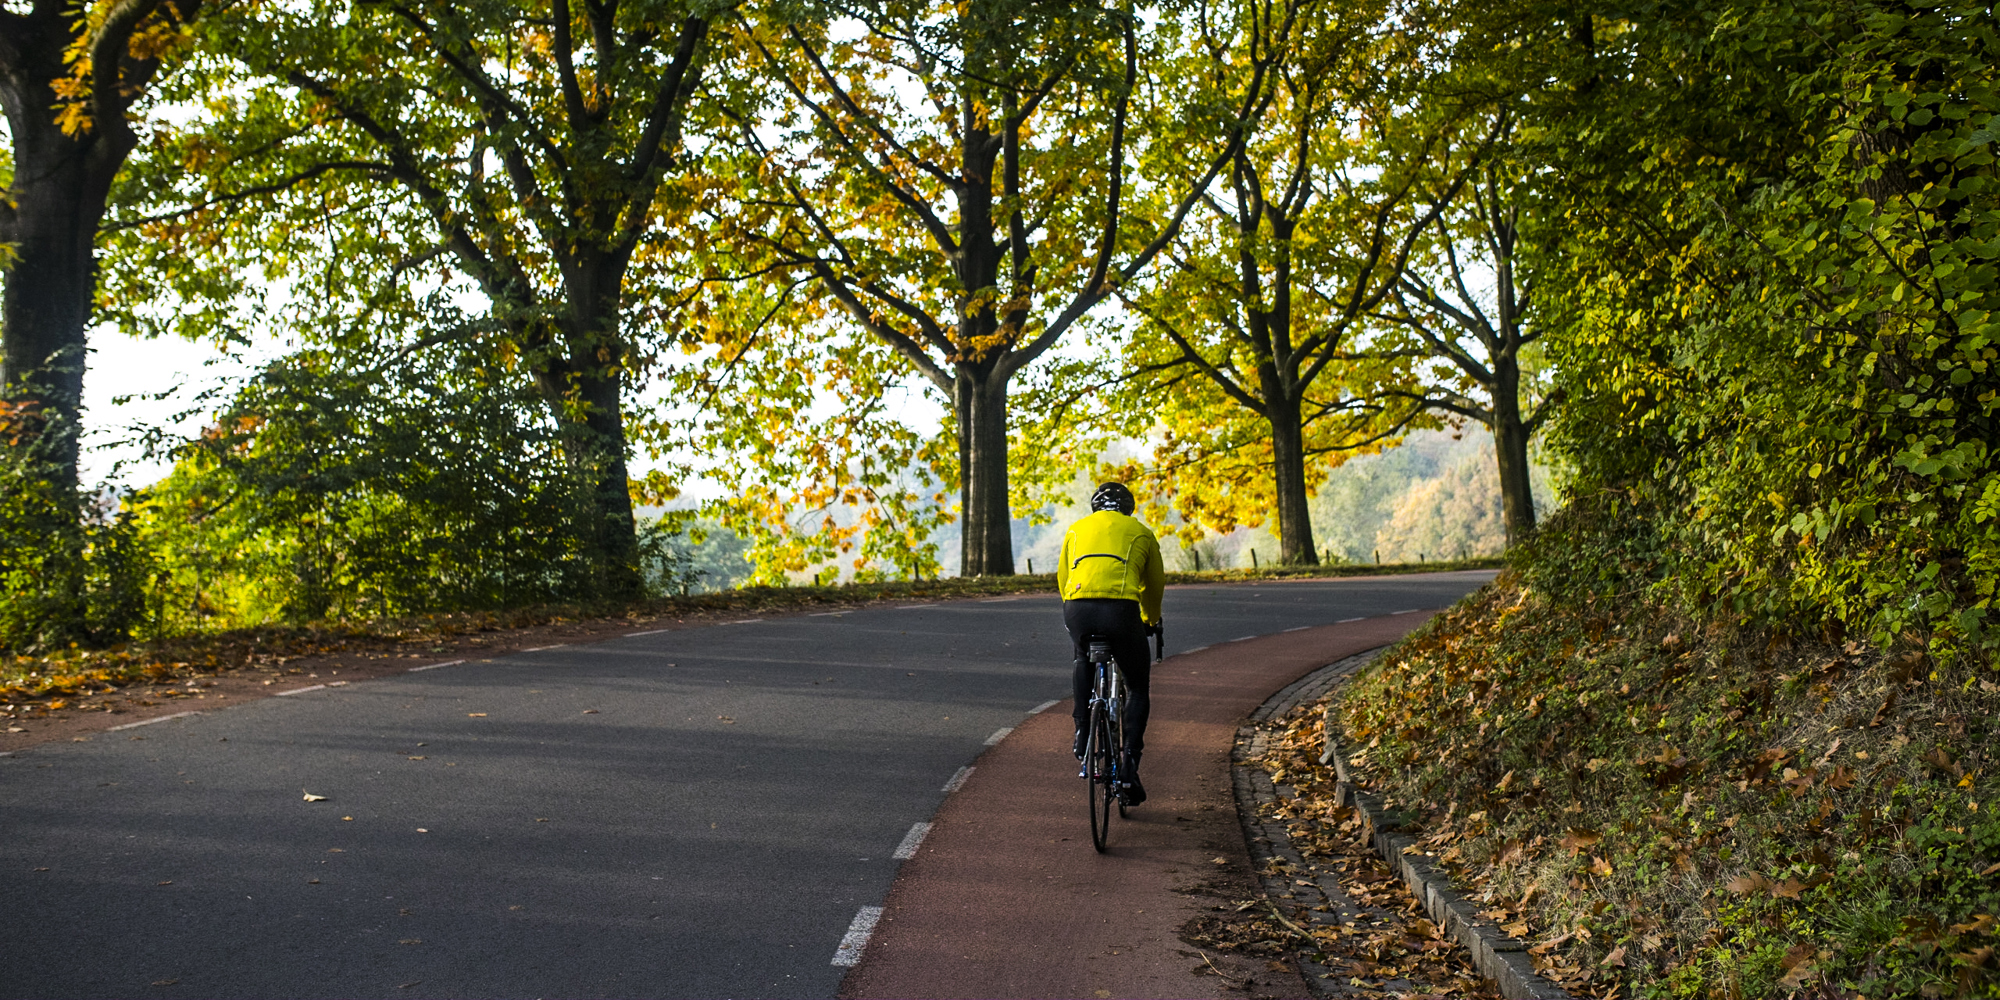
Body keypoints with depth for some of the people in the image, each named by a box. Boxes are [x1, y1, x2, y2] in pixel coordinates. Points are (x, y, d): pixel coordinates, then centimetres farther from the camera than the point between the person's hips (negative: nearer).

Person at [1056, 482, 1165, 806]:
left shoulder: (1076, 529, 27)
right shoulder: (1141, 533, 24)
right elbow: (1155, 585, 32)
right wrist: (1151, 621, 51)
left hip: (1076, 607, 2)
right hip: (1120, 609, -2)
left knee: (1084, 659, 37)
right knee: (1137, 688, 18)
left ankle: (1082, 731, 27)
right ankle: (1129, 765, 6)